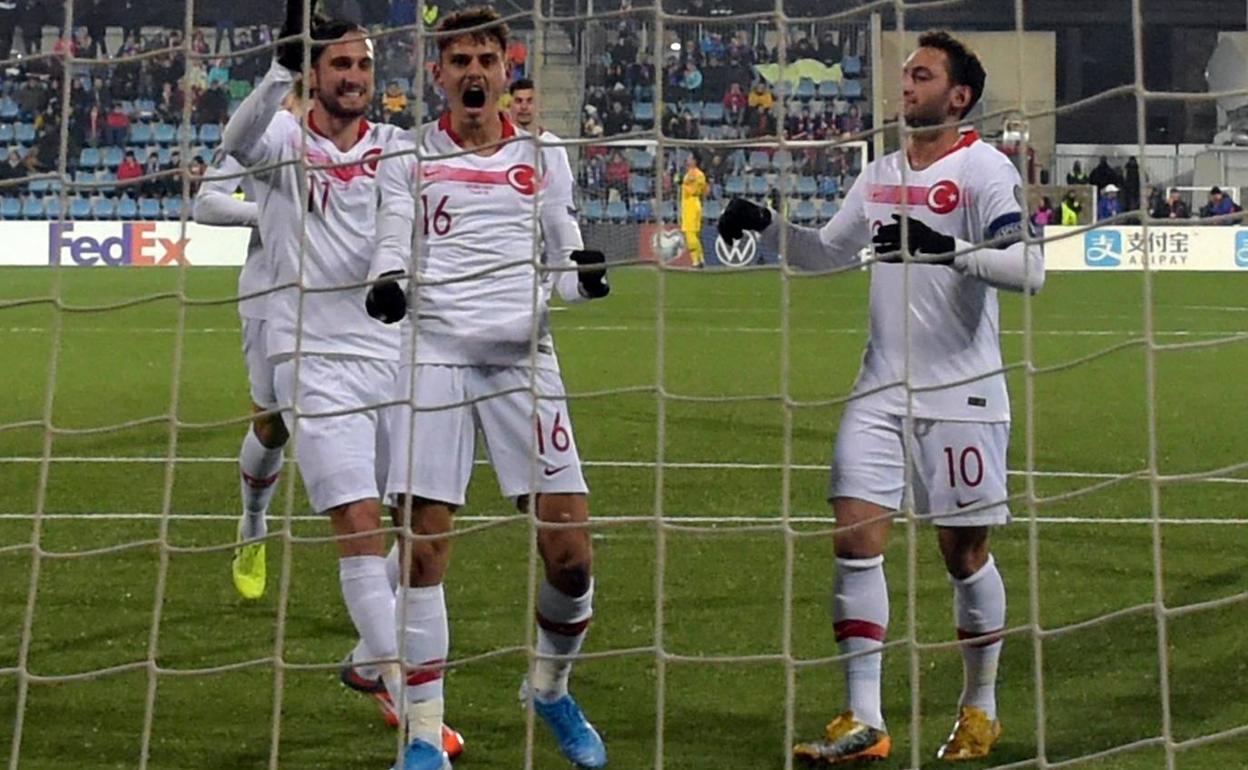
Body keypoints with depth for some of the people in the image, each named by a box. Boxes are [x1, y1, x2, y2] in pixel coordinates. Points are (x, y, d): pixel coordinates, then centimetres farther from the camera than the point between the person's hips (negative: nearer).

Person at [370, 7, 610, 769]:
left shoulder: (542, 157, 11)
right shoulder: (408, 155, 7)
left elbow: (569, 257, 14)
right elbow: (392, 246, 2)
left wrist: (584, 275, -9)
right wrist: (387, 284, -21)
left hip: (524, 354, 1)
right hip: (436, 353, -1)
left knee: (571, 553, -5)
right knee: (423, 547, -7)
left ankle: (551, 688, 23)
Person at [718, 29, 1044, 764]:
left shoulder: (985, 168, -10)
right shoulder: (882, 174, 11)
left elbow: (1028, 267, -22)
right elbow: (827, 252, 23)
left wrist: (948, 248, -35)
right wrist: (768, 223, 8)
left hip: (961, 392, -6)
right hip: (882, 387, 6)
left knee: (963, 549, 4)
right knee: (856, 535, -5)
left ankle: (981, 709, 24)